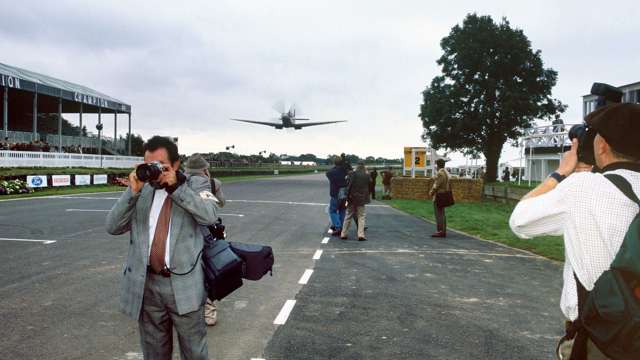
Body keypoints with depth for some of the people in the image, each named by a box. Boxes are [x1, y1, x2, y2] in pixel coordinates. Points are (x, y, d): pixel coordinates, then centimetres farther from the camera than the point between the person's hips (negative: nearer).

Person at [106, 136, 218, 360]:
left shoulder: (195, 184, 0)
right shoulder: (141, 191, 8)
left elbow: (209, 216, -17)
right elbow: (113, 227, 1)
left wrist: (175, 187, -18)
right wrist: (133, 192, -10)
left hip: (184, 284, -3)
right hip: (146, 284, 3)